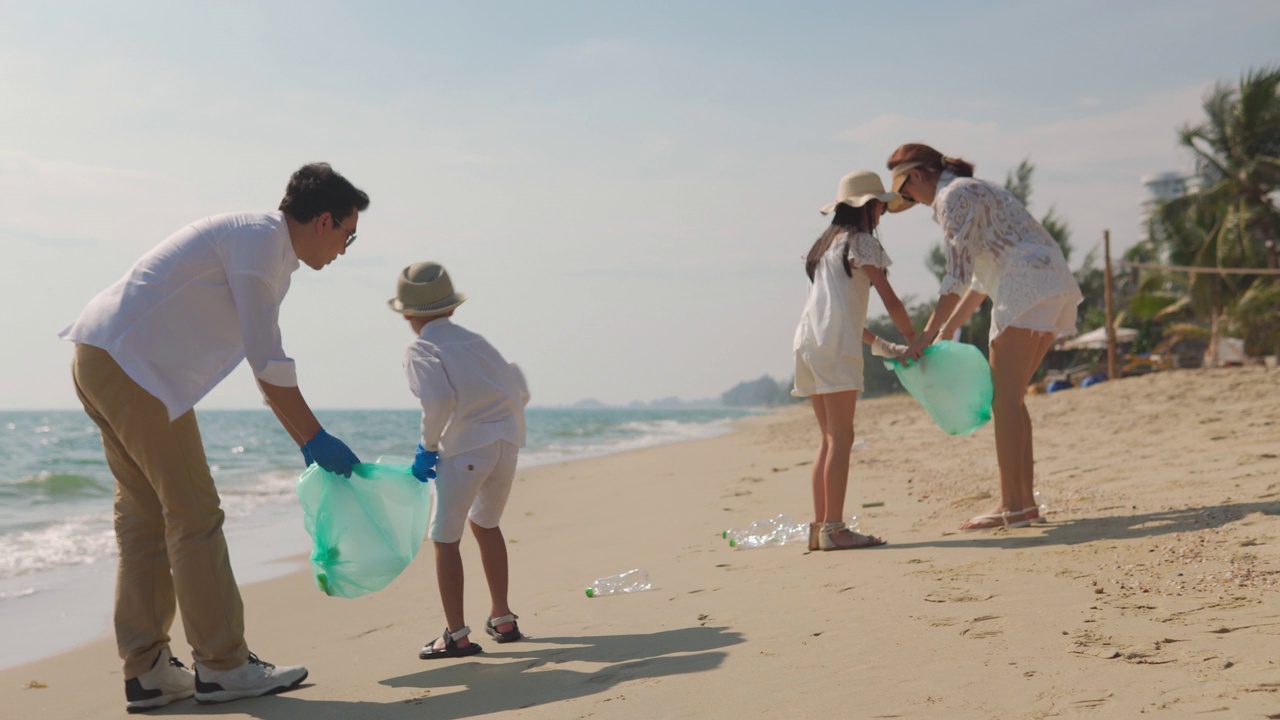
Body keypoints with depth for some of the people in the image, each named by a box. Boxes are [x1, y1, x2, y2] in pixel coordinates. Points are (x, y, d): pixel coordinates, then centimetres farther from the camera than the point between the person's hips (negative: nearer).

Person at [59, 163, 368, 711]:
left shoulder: (267, 253, 20)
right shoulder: (260, 238, -10)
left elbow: (265, 362, 25)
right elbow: (268, 362, -15)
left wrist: (306, 443, 23)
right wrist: (317, 439, -8)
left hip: (101, 363, 10)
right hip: (128, 362, -10)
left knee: (145, 517, 12)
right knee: (193, 515, -5)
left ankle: (146, 672, 17)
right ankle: (222, 668, 2)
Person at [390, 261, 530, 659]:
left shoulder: (420, 350, -1)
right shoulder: (475, 341, 18)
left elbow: (439, 399, -18)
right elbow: (520, 391, 15)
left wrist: (428, 447, -6)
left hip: (466, 447, -7)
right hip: (507, 441, 7)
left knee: (445, 538, 5)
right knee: (485, 524, 25)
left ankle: (456, 634, 3)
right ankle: (502, 618, 30)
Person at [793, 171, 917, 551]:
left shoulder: (828, 242, 26)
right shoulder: (861, 242, 0)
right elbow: (890, 301, -3)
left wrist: (879, 344, 29)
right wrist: (916, 342, 8)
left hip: (808, 343, 9)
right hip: (834, 345, -9)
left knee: (830, 438, 10)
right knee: (841, 437, -10)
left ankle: (820, 526, 7)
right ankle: (834, 528, -15)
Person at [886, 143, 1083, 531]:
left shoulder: (953, 196, -5)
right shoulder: (974, 191, 25)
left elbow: (957, 276, -13)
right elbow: (980, 278, 26)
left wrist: (927, 335, -11)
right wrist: (947, 331, 25)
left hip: (1028, 285, -10)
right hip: (1051, 286, 10)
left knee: (1005, 399, -10)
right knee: (1009, 398, 10)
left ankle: (1012, 506, -11)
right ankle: (1024, 501, 9)